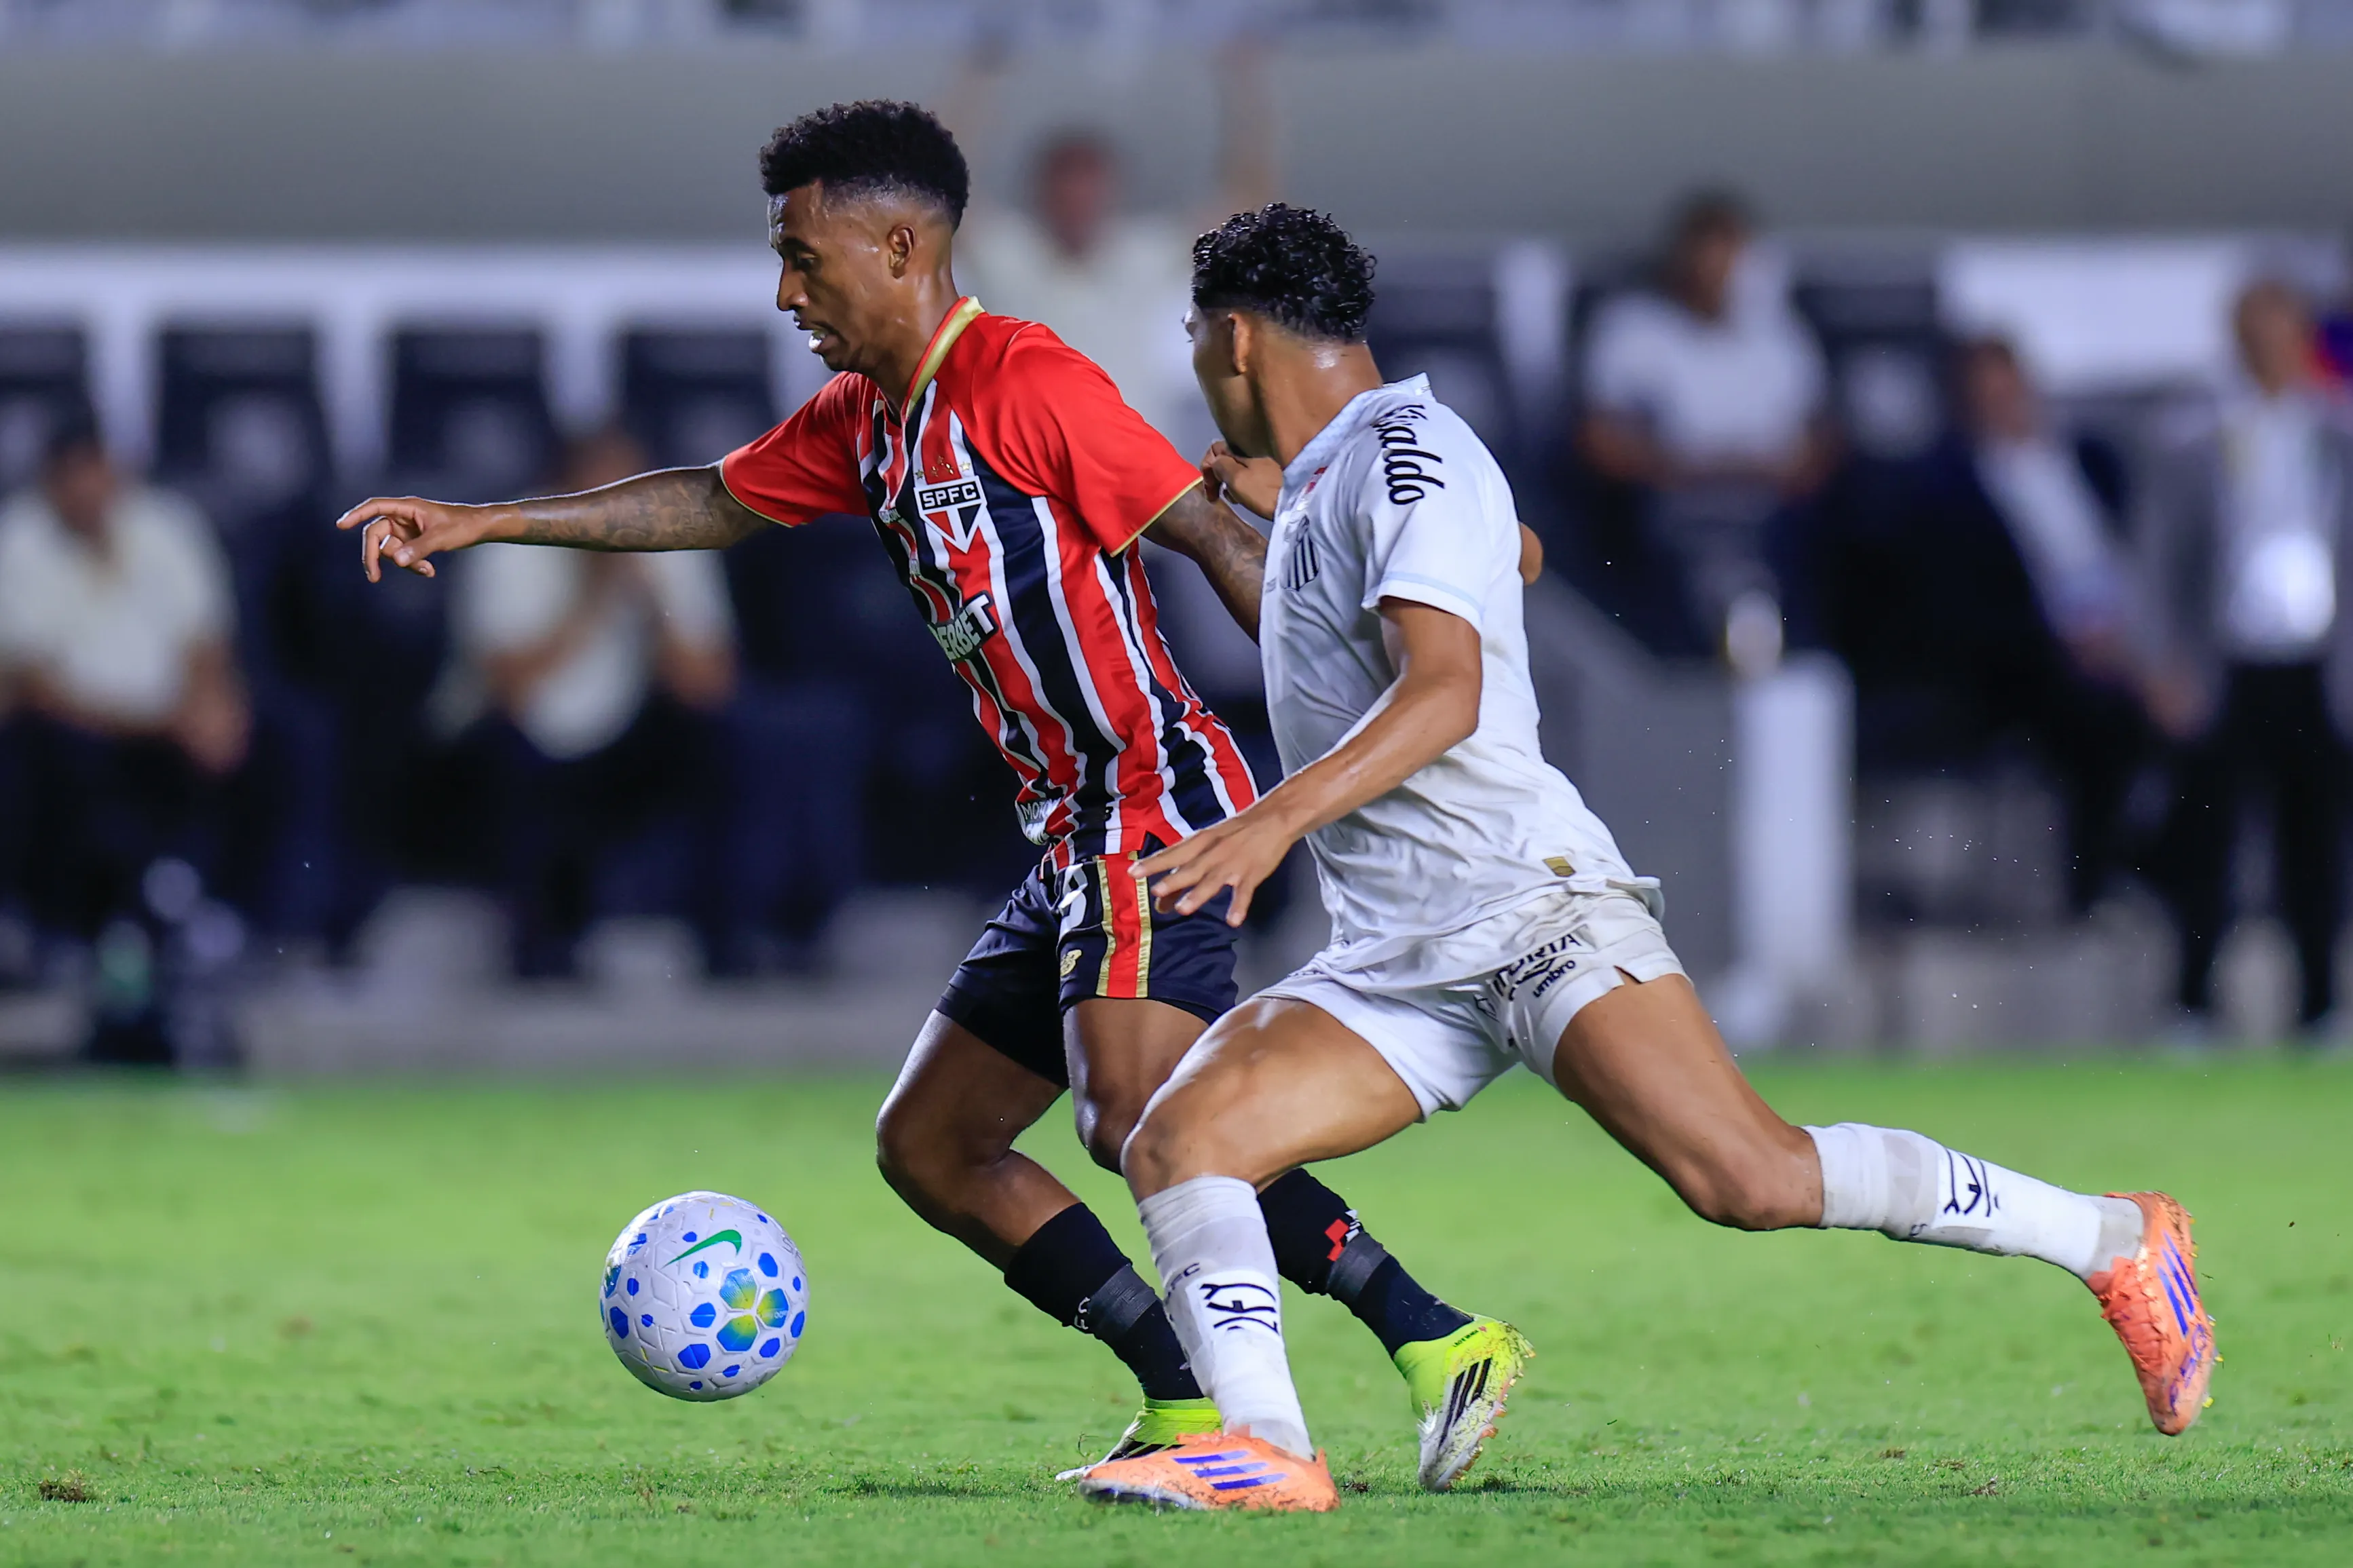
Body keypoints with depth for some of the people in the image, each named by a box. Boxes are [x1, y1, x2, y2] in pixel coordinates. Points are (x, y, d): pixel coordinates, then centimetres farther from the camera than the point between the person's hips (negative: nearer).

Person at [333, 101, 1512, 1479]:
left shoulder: (1029, 382, -12)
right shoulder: (865, 420, 16)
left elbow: (1220, 540, -14)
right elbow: (721, 503, 31)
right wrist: (490, 523, 27)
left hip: (1159, 808, -10)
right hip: (1081, 843, 10)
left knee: (1139, 1121, -28)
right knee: (930, 1147, 9)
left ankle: (1437, 1340, -26)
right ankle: (1192, 1404, 3)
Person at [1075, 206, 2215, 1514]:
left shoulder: (1406, 451, -6)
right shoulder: (1325, 481, 23)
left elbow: (1445, 691, -20)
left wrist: (1277, 819, -32)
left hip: (1529, 902, -9)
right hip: (1394, 965, 9)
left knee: (1752, 1180, -21)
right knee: (1178, 1141, -12)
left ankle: (2116, 1245, -7)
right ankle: (1267, 1450, -25)